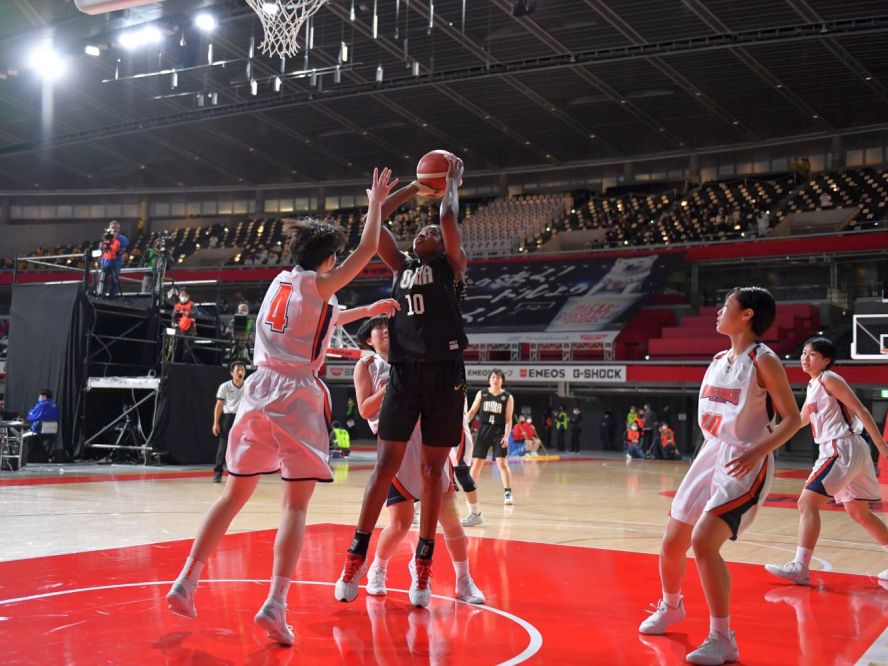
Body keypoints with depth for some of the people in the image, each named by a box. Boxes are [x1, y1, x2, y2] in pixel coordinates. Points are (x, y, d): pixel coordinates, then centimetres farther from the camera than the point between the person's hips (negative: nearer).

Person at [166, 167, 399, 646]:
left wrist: (367, 310, 41)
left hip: (258, 391, 7)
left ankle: (185, 583, 13)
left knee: (235, 494, 14)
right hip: (296, 396, -7)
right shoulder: (318, 284, -1)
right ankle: (275, 605, -14)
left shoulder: (281, 282, 19)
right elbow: (367, 250, -1)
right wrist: (376, 203, 13)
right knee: (295, 504, -4)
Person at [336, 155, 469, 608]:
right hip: (404, 371, 3)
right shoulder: (401, 266, 18)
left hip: (444, 372, -2)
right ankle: (357, 557, 4)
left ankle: (423, 564, 11)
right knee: (386, 463, -2)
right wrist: (414, 188, 19)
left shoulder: (451, 265, 8)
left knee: (432, 470, 3)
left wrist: (452, 183, 8)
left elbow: (449, 219, -9)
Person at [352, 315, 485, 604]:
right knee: (400, 523, -9)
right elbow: (365, 410, -7)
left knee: (450, 515, 0)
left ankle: (464, 582, 12)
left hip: (428, 441, 3)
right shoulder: (366, 366, 5)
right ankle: (377, 571, 19)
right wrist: (391, 385, -16)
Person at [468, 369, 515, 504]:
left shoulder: (507, 397, 0)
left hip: (499, 432, -2)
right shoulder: (482, 393, 5)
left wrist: (506, 436, -13)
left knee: (502, 463, -10)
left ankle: (508, 493, -5)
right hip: (483, 430, 2)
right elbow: (472, 411, 7)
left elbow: (508, 419, -2)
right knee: (476, 462, 3)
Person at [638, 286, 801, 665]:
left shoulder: (763, 360, -12)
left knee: (703, 541, -21)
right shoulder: (718, 360, 11)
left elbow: (792, 419, -14)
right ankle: (670, 608, 39)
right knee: (672, 542, 12)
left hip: (745, 464, -8)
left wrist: (756, 452, -26)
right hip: (711, 456, 8)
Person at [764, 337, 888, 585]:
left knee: (808, 502, -15)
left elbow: (862, 411, -13)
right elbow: (801, 420, 28)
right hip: (842, 451, 10)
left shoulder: (829, 379, -9)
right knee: (859, 512, 18)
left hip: (842, 449, -10)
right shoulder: (813, 386, 17)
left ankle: (800, 567, -19)